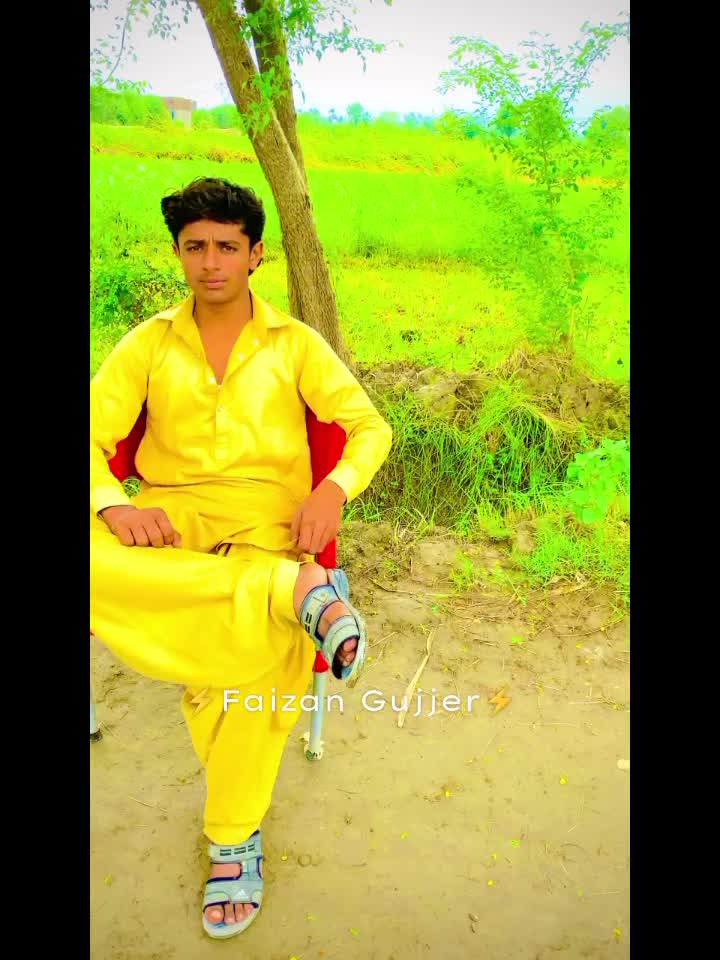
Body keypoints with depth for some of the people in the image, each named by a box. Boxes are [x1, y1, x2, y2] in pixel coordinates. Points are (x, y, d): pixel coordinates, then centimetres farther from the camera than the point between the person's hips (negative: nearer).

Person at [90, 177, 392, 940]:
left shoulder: (296, 344, 10)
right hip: (170, 517, 1)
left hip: (267, 515, -1)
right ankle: (298, 589, -33)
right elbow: (95, 435, 3)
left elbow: (370, 426, 5)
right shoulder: (147, 344, 11)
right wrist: (114, 504, -19)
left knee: (264, 646, -30)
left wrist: (335, 488, -16)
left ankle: (234, 836, -6)